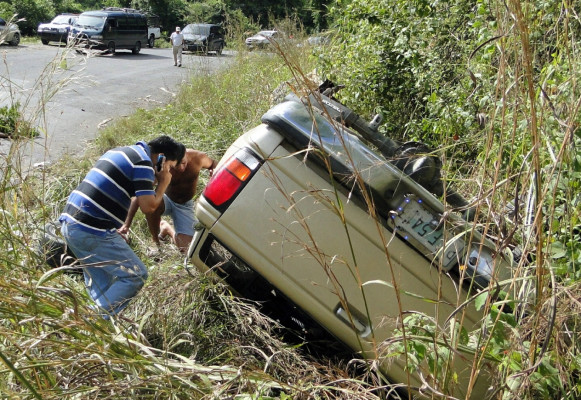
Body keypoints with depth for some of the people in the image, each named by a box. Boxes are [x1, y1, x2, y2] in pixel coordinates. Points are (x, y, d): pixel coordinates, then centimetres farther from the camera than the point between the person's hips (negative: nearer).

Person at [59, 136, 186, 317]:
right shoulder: (143, 162, -9)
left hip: (69, 222, 10)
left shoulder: (121, 152, 20)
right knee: (135, 275, -1)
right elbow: (148, 206, -13)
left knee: (100, 280, 21)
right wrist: (163, 183, 0)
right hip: (92, 230, -10)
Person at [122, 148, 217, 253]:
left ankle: (167, 228, 21)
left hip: (185, 205, 2)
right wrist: (127, 225, -34)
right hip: (167, 200, -2)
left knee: (184, 247, -15)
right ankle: (155, 242, -13)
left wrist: (214, 171, -24)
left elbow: (213, 163, 2)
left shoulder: (198, 158, -23)